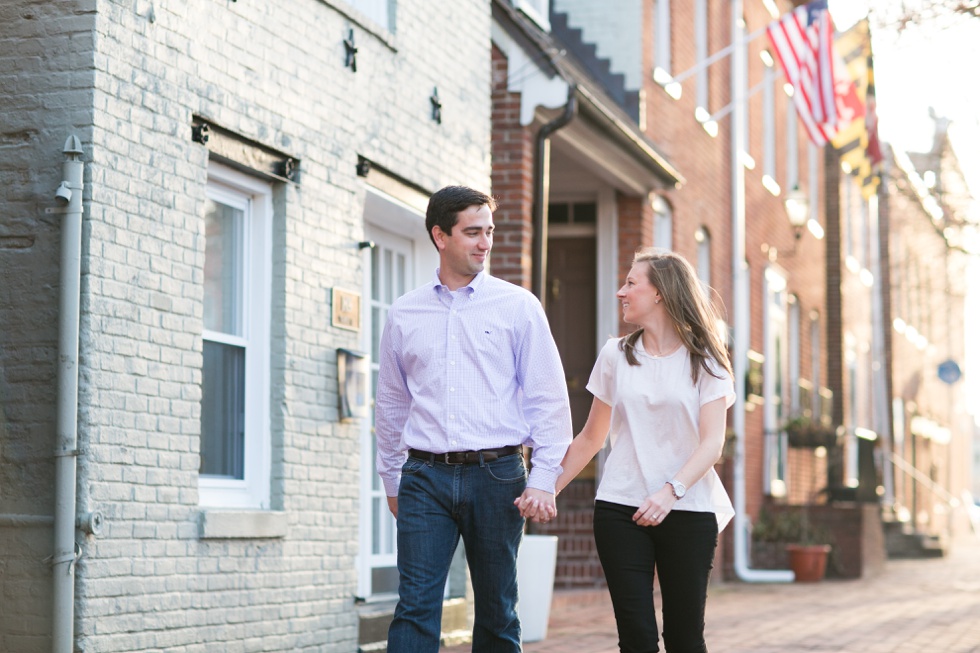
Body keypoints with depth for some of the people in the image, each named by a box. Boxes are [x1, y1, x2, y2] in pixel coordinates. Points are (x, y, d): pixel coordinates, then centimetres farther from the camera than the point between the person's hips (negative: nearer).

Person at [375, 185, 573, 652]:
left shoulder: (518, 306, 3)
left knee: (497, 613, 6)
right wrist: (391, 481, 20)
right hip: (425, 476, 1)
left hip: (496, 474, -1)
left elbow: (548, 398, 1)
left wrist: (543, 480, -6)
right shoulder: (403, 314, 10)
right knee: (415, 607, -8)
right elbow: (390, 404, 19)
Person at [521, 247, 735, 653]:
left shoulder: (704, 361, 3)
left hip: (687, 510, -1)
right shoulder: (615, 356, 11)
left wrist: (671, 490, -22)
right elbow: (591, 438, 17)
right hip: (621, 510, 2)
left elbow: (712, 441, -7)